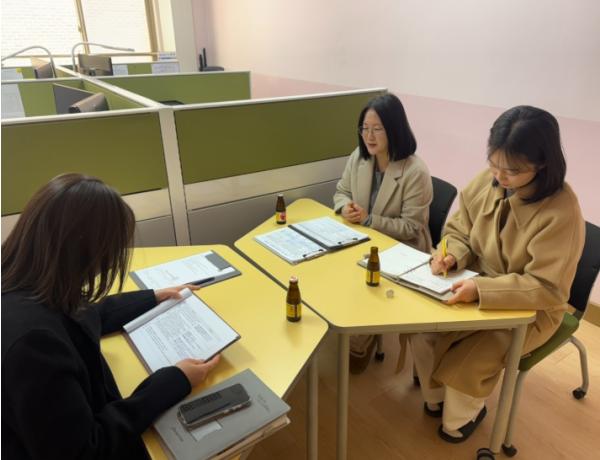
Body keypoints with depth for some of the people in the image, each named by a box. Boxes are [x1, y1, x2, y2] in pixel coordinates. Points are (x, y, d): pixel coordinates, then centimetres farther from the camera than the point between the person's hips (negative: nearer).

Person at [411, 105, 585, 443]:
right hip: (477, 288, 5)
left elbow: (547, 287, -26)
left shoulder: (561, 211, -26)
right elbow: (459, 229, 4)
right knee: (420, 328, -11)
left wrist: (482, 290, -37)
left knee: (466, 362, -17)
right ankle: (436, 397, 20)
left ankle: (463, 414, 20)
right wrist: (452, 254, -19)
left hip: (529, 310, -5)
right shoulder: (486, 182, -10)